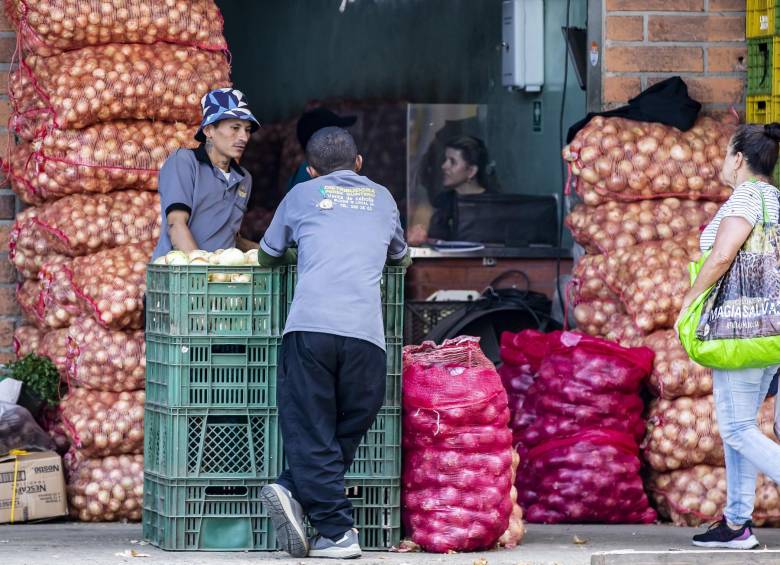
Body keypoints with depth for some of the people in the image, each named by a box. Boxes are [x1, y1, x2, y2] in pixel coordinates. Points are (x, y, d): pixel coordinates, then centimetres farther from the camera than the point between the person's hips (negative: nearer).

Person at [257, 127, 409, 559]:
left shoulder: (303, 194, 19)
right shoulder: (381, 198, 24)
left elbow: (269, 255, 30)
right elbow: (400, 257, 40)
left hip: (310, 325, -1)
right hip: (366, 335, 1)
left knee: (310, 433, 2)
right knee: (348, 431, 9)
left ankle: (336, 533, -8)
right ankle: (294, 491, -9)